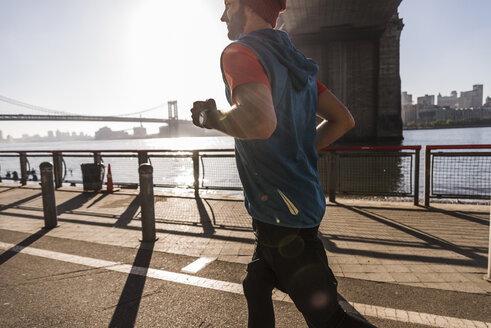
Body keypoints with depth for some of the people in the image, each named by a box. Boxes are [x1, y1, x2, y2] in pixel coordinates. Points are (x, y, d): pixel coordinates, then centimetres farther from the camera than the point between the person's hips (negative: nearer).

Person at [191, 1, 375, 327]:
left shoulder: (240, 53, -14)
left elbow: (260, 122, -36)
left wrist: (210, 117, -15)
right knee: (256, 287, 25)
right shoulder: (294, 59, 13)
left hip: (283, 212, -9)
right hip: (304, 200, 10)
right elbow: (343, 119, 14)